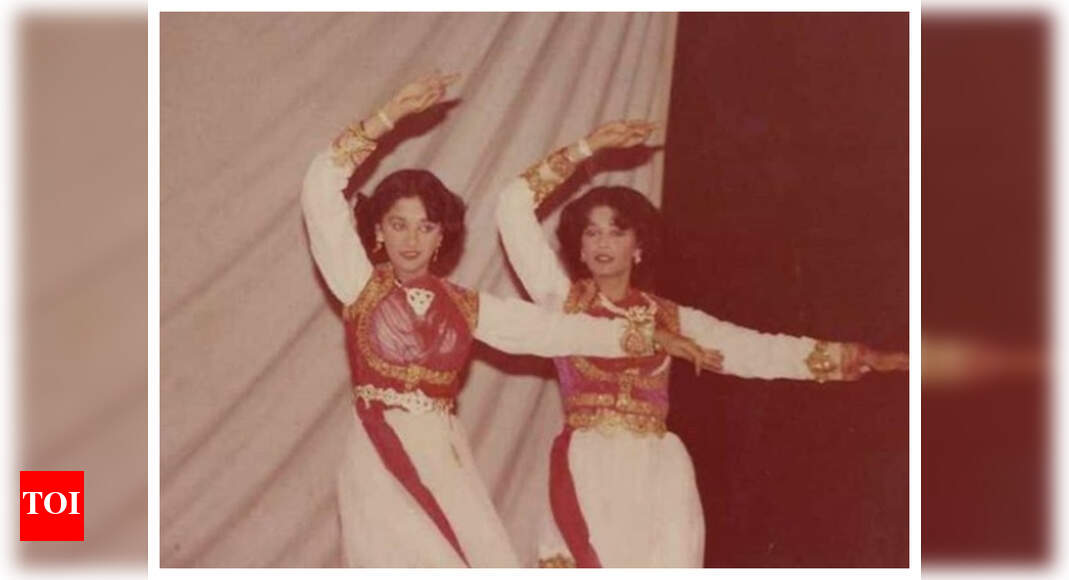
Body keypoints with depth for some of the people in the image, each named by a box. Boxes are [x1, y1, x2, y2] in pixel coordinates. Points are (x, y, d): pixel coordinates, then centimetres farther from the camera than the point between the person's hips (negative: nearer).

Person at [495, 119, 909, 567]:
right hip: (588, 474, -2)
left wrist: (868, 359, 10)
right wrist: (586, 148, 3)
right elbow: (514, 207, 3)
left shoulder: (672, 318, 14)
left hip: (657, 478, 2)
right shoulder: (563, 300, 8)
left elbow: (761, 352, 13)